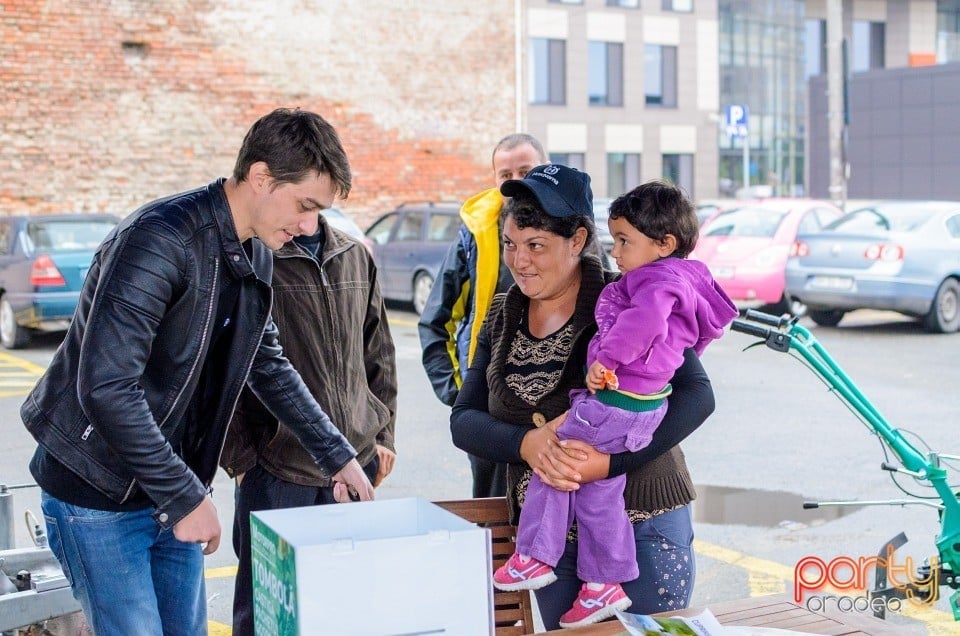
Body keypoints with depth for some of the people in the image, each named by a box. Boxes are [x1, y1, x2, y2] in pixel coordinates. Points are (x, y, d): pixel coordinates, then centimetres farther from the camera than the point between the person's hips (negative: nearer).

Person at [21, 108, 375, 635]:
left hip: (175, 492, 8)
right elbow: (106, 388, -29)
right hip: (97, 494, -8)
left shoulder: (256, 257, 4)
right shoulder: (159, 240, -24)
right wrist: (186, 497, -24)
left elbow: (269, 367, 19)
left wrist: (336, 454, 15)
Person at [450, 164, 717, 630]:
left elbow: (696, 394, -17)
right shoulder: (502, 319, 6)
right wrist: (527, 443, -21)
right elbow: (464, 422, 0)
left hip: (643, 526, -4)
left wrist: (611, 461, -28)